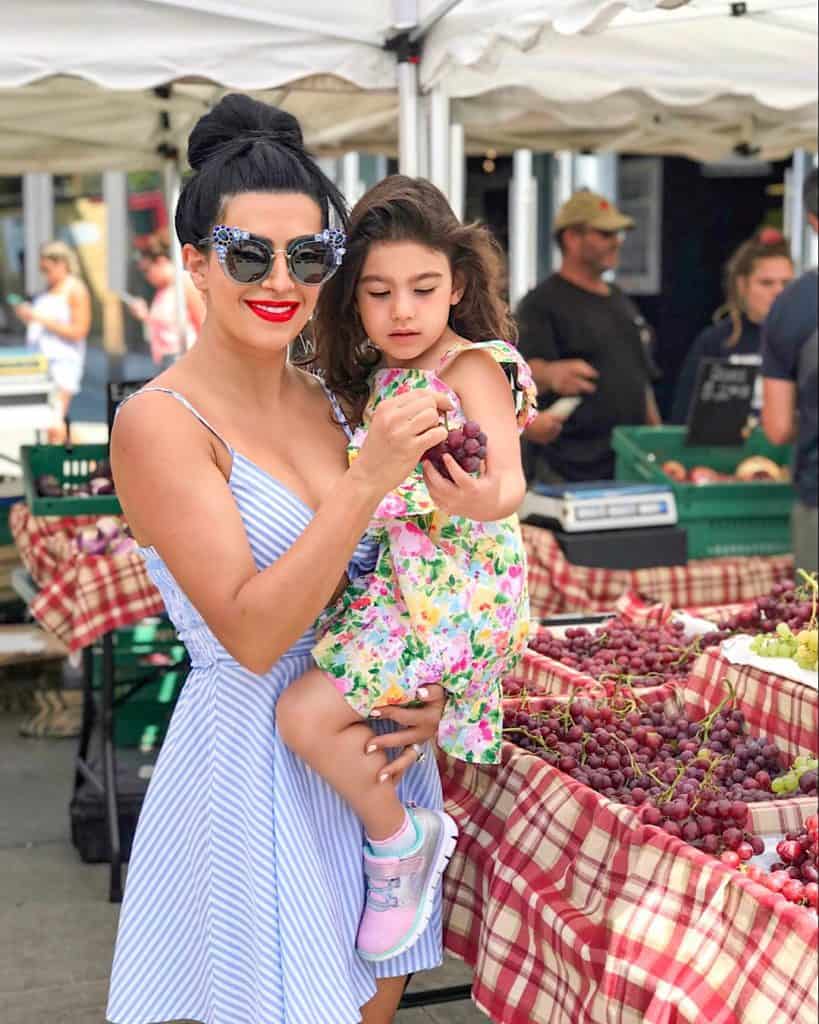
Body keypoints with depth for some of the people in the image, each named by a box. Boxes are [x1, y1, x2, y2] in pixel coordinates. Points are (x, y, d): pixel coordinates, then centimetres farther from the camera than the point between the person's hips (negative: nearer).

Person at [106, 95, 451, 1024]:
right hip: (255, 767, -6)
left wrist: (430, 694, -3)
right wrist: (368, 480, -28)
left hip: (377, 753, 6)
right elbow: (251, 632, -23)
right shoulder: (160, 422, -16)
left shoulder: (334, 402, 5)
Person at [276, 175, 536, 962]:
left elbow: (510, 479, -24)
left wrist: (489, 499, -44)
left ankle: (398, 838, 3)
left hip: (451, 588, -8)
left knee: (306, 714, -17)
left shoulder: (471, 367, -11)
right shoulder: (379, 377, 12)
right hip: (394, 578, 8)